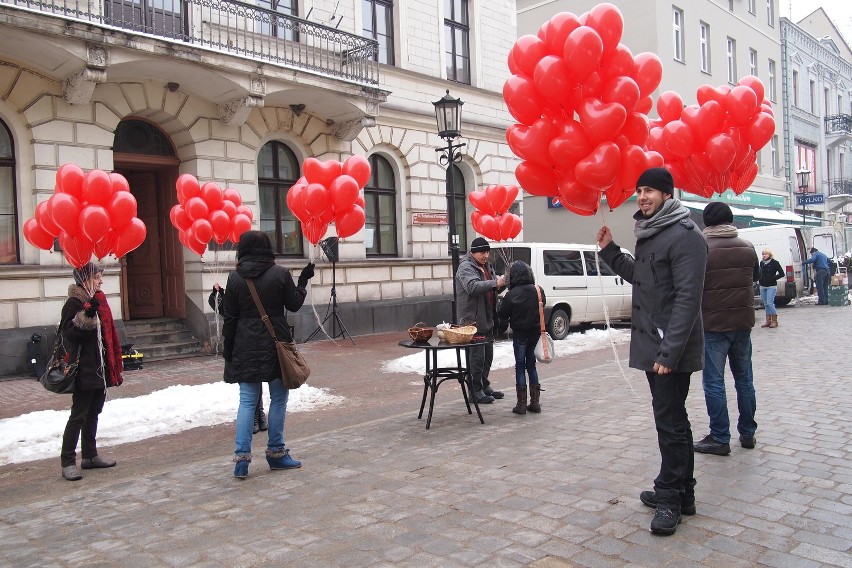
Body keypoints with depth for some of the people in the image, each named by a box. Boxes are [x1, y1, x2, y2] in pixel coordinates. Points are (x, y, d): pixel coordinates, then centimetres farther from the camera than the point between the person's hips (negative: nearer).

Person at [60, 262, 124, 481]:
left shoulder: (98, 300, 13)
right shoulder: (74, 303, -12)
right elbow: (69, 335, -20)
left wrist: (115, 365, 16)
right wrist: (87, 315, -33)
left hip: (100, 369, 8)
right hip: (84, 371, -8)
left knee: (93, 413, 15)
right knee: (78, 416, -4)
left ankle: (90, 455, 25)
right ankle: (68, 462, 3)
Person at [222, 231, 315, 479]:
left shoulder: (235, 277, 0)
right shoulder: (280, 274, -6)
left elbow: (230, 318, 2)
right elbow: (294, 305, 2)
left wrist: (228, 350, 9)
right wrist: (303, 281, 16)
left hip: (246, 347, 2)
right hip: (276, 345, -2)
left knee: (247, 400, 7)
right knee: (278, 398, 10)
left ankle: (242, 456, 1)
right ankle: (276, 452, 15)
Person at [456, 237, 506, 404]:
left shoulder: (487, 266, 15)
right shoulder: (465, 267, -12)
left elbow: (494, 288, 18)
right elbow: (472, 287, -30)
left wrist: (502, 282, -4)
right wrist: (494, 283, -36)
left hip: (488, 319, 9)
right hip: (474, 320, -9)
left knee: (488, 355, 16)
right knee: (477, 356, -4)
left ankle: (485, 385, 29)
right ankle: (476, 390, 5)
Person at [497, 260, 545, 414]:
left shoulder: (512, 294, -17)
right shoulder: (538, 291, -3)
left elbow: (502, 315, -9)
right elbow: (543, 306, 10)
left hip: (520, 334, -4)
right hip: (535, 332, 4)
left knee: (520, 366, 4)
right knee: (531, 364, 15)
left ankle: (521, 404, 5)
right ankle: (535, 402, 16)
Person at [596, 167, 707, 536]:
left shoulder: (684, 236, -15)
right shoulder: (649, 235, 15)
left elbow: (687, 298, -21)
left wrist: (669, 351, -25)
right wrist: (610, 252, 18)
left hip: (671, 351, -10)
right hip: (651, 346, 10)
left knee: (670, 423, -3)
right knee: (673, 421, 17)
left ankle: (670, 498, 9)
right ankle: (680, 493, 29)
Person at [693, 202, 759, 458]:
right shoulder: (747, 247, 4)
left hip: (713, 323, -6)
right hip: (743, 321, 6)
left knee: (714, 382, 0)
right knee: (744, 378, 16)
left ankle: (720, 438, 3)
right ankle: (747, 433, 25)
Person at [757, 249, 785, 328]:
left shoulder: (774, 263, -6)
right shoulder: (761, 263, 9)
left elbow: (781, 274, -5)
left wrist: (772, 278, -12)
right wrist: (759, 280, 9)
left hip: (771, 286, -6)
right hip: (762, 286, 6)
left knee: (770, 303, -12)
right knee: (766, 304, 8)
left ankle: (774, 321, -3)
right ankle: (768, 321, 14)